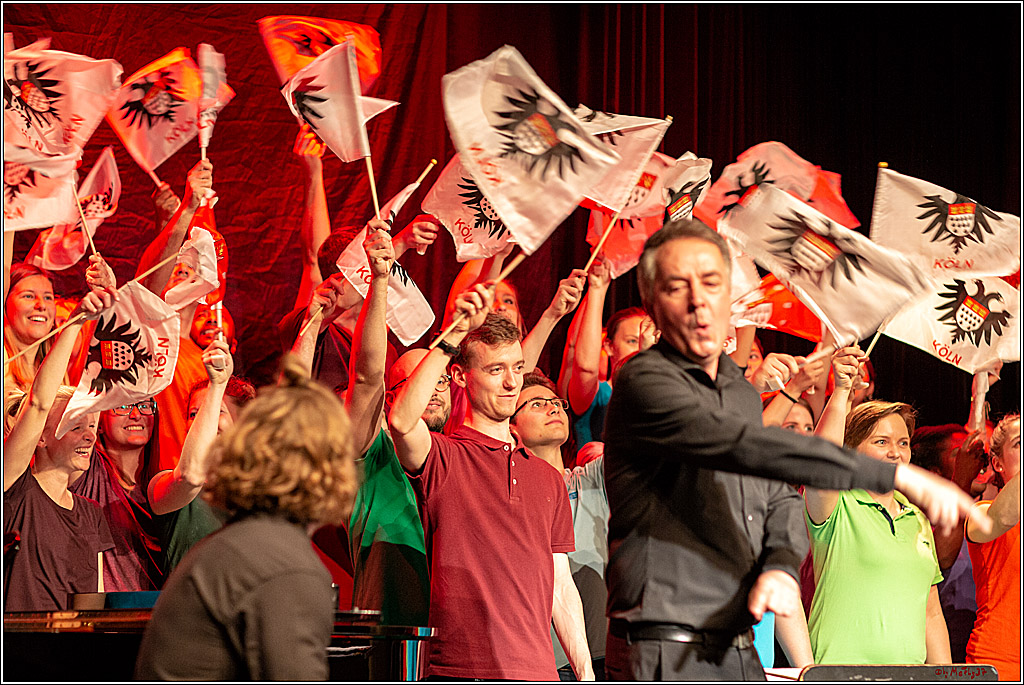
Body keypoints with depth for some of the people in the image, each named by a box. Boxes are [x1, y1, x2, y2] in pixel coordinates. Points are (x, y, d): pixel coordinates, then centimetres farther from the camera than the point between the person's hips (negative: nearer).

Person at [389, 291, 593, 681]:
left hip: (538, 673, 5)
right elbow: (402, 422, -23)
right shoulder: (442, 458, 1)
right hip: (461, 672, -5)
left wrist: (586, 675, 12)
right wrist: (456, 334, -21)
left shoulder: (548, 479, 18)